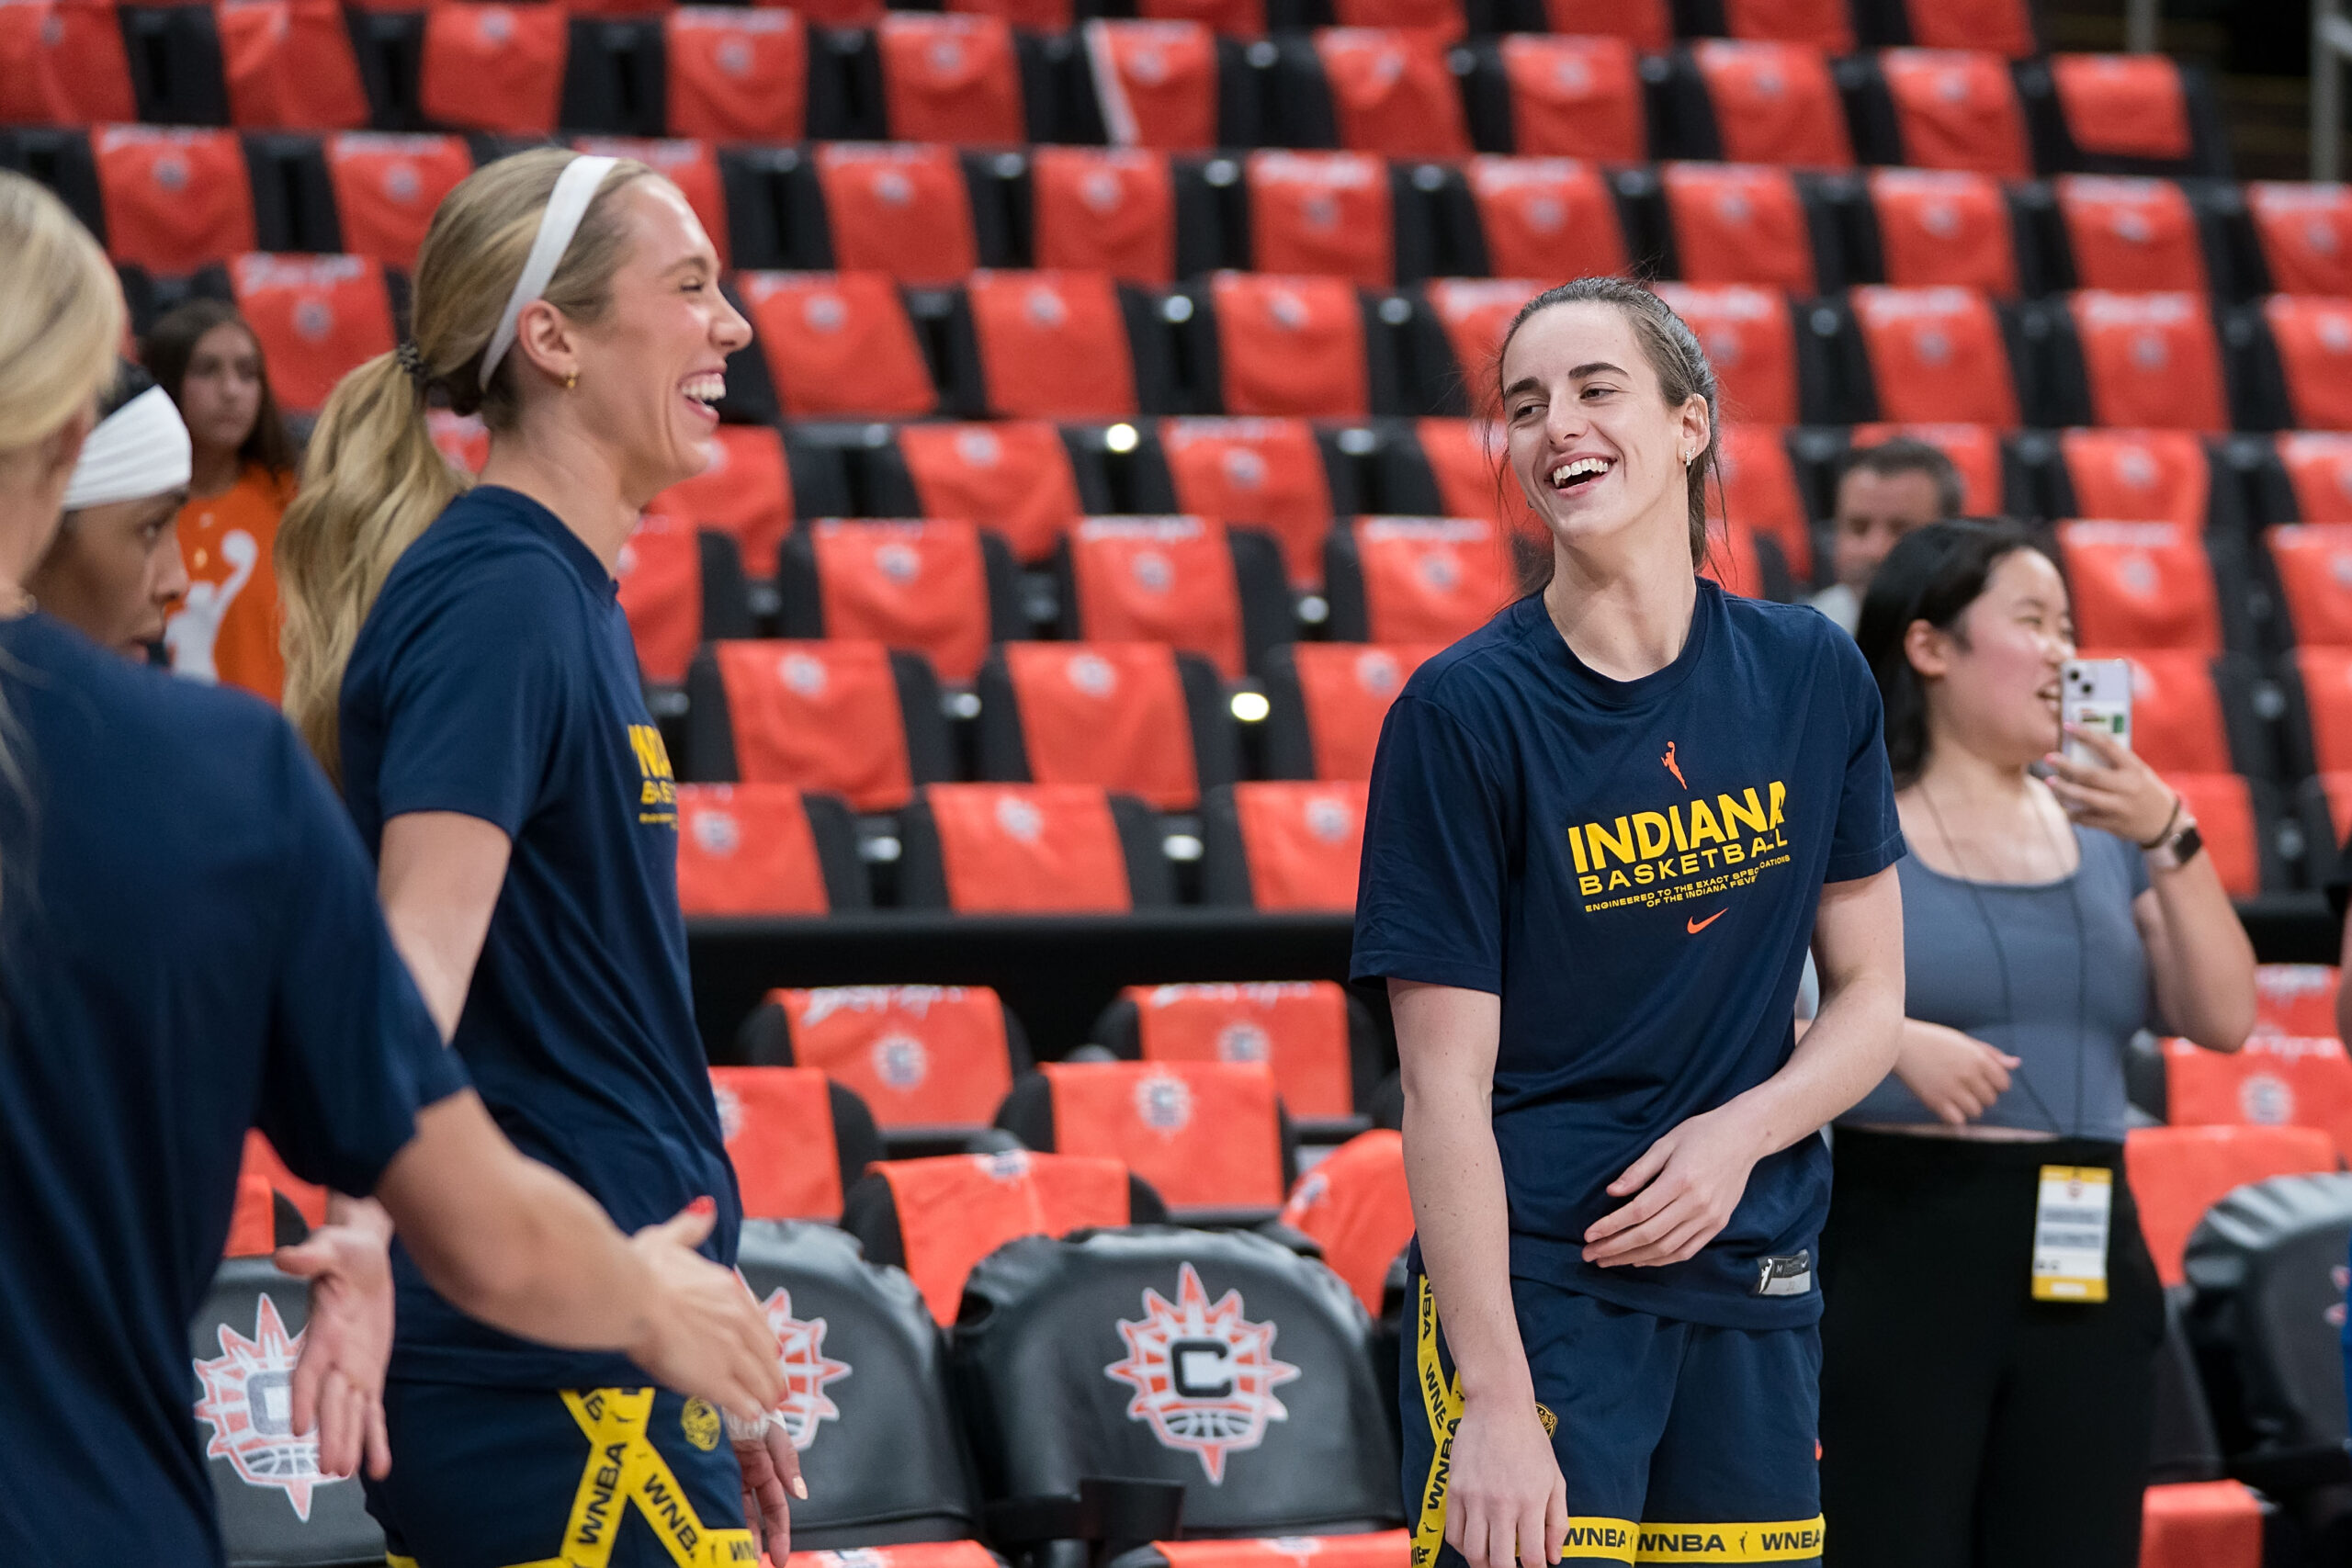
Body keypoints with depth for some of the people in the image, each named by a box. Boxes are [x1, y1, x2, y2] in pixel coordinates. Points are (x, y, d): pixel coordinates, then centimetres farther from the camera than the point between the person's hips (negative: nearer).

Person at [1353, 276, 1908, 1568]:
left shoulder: (1812, 677, 4)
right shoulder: (1466, 709, -8)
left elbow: (1869, 998, 11)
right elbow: (1446, 1082, -11)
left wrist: (1738, 1132, -10)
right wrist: (1494, 1402, -17)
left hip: (1752, 1282, 4)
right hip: (1533, 1282, -4)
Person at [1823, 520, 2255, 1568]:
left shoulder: (2101, 830, 11)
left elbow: (2223, 1020, 3)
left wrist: (2169, 840, -8)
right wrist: (1889, 1039, -25)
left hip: (2083, 1260, 5)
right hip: (1901, 1246, -4)